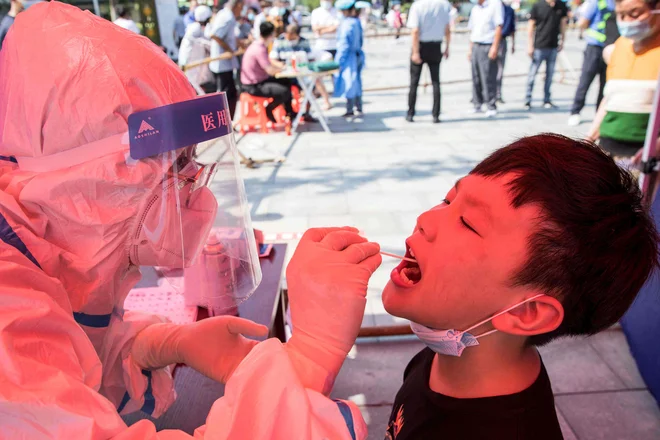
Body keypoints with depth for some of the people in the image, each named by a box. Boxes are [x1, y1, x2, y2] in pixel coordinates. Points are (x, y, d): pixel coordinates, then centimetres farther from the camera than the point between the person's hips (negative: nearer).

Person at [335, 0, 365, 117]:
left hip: (348, 56, -8)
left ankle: (350, 110, 5)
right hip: (358, 54, 8)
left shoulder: (347, 23, -18)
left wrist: (340, 60, -15)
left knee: (348, 82, -1)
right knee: (356, 82, 16)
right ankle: (358, 107, 24)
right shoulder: (357, 22, 7)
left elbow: (344, 43, -18)